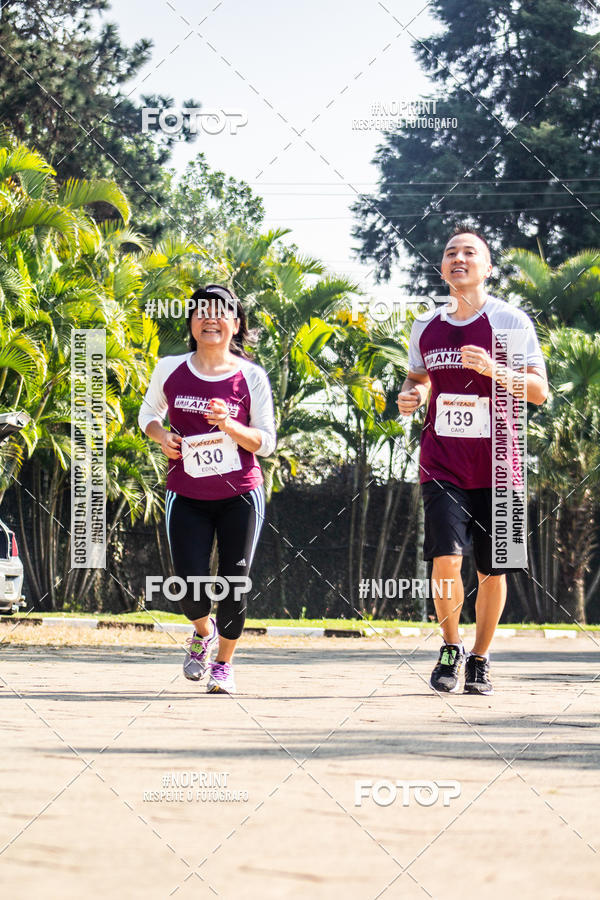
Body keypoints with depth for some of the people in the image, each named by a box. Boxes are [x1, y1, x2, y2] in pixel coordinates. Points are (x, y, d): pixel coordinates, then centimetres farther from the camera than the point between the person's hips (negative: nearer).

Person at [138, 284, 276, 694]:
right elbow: (148, 413, 16)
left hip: (240, 495, -1)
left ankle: (224, 663, 24)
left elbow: (266, 443, -4)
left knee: (235, 584, 0)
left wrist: (229, 426, -21)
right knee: (191, 590, -7)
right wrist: (161, 435, -6)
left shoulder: (251, 377, -6)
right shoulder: (170, 370, -1)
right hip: (187, 498, 1)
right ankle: (204, 631, 30)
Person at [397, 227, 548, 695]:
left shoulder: (511, 320, -2)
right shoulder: (426, 329, 9)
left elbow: (539, 390, -6)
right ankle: (451, 648, 6)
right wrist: (409, 394, 3)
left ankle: (480, 660, 22)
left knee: (492, 569, 4)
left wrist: (493, 370, -22)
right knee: (446, 557, -15)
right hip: (442, 461, 2)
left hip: (496, 464, -1)